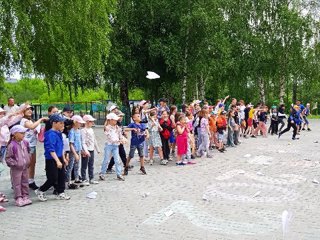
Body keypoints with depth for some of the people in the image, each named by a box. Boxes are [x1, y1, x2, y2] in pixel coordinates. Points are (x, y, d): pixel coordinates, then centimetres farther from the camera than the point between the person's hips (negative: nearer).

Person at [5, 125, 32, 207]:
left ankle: (25, 197, 24)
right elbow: (8, 158, -15)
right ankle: (18, 199, 10)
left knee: (25, 183, 14)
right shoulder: (12, 145, -18)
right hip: (16, 169, -6)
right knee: (17, 184, 2)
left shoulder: (25, 143, 2)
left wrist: (28, 161, 9)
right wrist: (15, 163, -19)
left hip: (25, 167, 6)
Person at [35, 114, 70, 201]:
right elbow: (51, 149, -24)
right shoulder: (51, 134, -19)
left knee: (62, 176, 10)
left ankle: (60, 193, 21)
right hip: (51, 160, -9)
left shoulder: (59, 133, 9)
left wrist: (63, 158, 22)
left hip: (59, 158, 9)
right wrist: (57, 161, -28)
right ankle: (40, 191, 14)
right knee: (53, 179, -4)